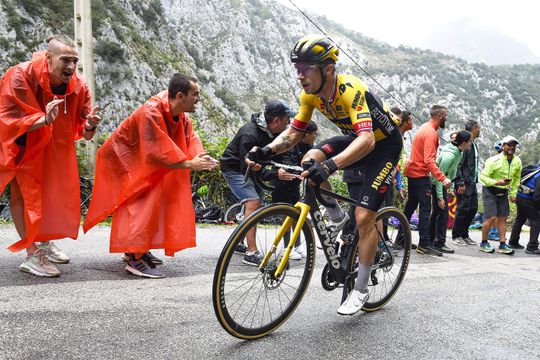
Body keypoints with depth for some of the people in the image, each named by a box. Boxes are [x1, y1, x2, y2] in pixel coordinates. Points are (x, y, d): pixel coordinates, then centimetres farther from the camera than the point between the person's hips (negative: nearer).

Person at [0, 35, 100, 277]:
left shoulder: (78, 86, -17)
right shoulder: (20, 76, -29)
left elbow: (80, 128, -10)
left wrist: (89, 125, -35)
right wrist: (44, 120, -45)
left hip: (55, 148, 5)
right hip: (22, 145, -5)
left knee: (54, 192, 12)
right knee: (22, 192, -10)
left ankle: (45, 243, 33)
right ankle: (32, 255, -2)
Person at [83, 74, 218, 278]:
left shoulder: (181, 116, -4)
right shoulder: (151, 113, -32)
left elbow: (190, 138, -7)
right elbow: (158, 152, -36)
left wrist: (200, 156, -29)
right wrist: (190, 164, -35)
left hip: (139, 161, 9)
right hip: (121, 160, -9)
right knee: (140, 204, -16)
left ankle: (136, 248, 24)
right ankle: (136, 260, -12)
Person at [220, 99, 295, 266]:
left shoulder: (274, 132, -11)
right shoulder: (249, 135, -35)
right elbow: (248, 169, -35)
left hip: (252, 167, 9)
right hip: (234, 168, -9)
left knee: (255, 206, 13)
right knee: (253, 203, -22)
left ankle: (238, 243, 30)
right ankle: (252, 253, -22)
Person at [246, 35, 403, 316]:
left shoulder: (350, 91, -34)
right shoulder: (310, 95, -13)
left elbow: (367, 140, -46)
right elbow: (293, 133, -7)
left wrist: (330, 165, -61)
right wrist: (267, 150, -27)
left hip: (384, 144, -7)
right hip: (355, 138, 7)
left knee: (364, 218, -13)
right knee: (310, 160, -18)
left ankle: (361, 290, 6)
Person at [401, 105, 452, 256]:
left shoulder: (424, 127, 13)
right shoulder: (431, 133, -17)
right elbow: (429, 160, -26)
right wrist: (442, 178, -31)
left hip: (412, 172, 10)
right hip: (421, 174, -10)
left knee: (411, 206, 16)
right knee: (425, 208, -8)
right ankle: (424, 244, -8)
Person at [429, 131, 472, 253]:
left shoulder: (458, 152, 0)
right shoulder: (449, 155, -28)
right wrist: (440, 197, -27)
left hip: (441, 183, 10)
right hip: (436, 183, -10)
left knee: (436, 211, 14)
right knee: (442, 212, -8)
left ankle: (431, 240, 23)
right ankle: (439, 243, -4)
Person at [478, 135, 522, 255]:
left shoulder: (517, 162, 2)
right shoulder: (494, 160, -18)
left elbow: (516, 179, 16)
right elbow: (483, 176, -18)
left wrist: (513, 194, 9)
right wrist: (497, 182, -31)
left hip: (504, 192, 6)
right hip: (490, 191, -6)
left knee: (502, 218, 6)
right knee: (491, 217, -12)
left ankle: (502, 245, 11)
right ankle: (483, 243, 3)